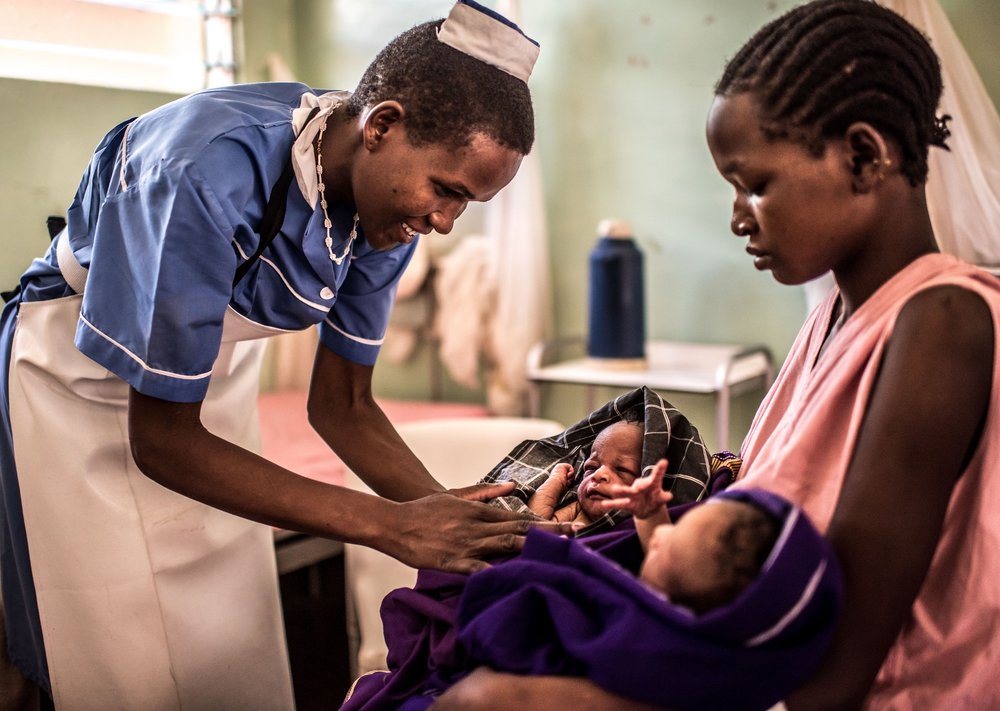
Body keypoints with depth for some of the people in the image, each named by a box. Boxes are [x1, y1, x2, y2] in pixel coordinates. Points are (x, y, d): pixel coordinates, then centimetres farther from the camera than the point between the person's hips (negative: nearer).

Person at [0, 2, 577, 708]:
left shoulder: (390, 198, -14)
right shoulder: (207, 173, -36)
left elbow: (341, 403, -5)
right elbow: (161, 439, -30)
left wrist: (449, 510, -22)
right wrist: (390, 525, -35)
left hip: (213, 370, 5)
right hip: (79, 378, -5)